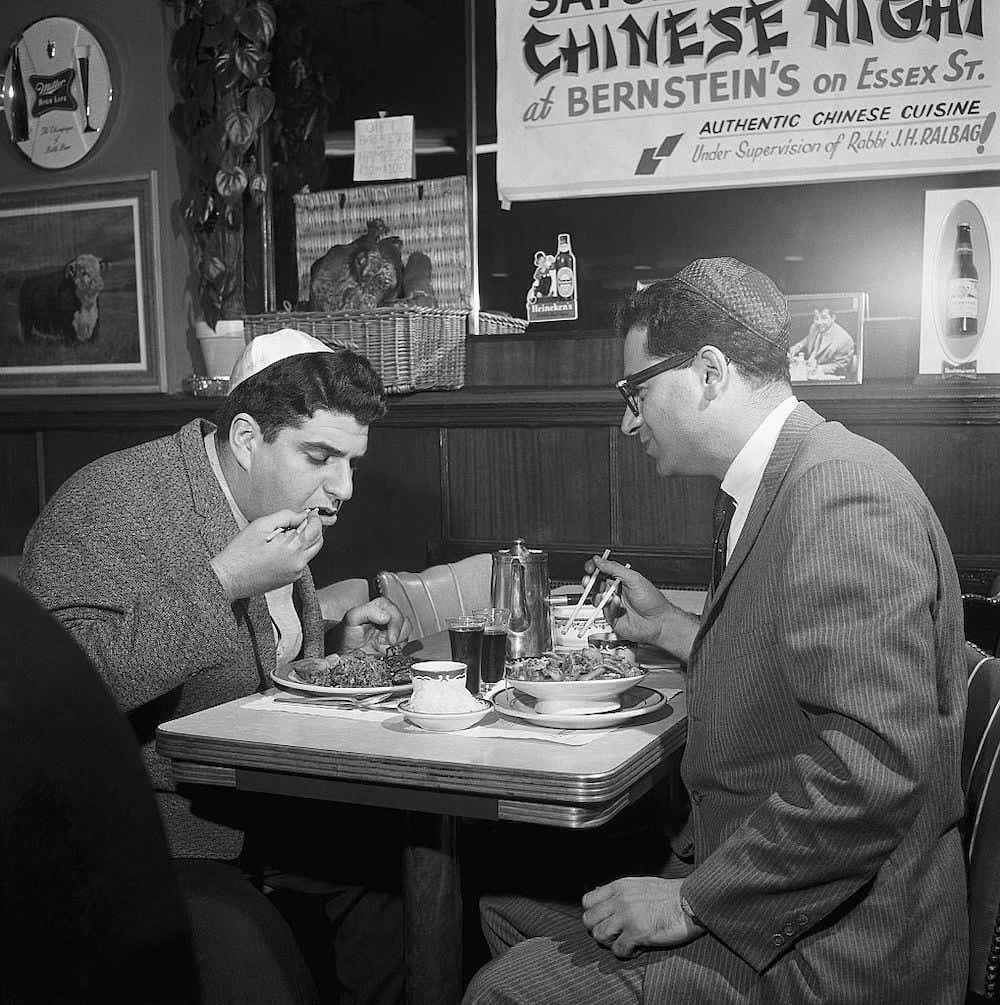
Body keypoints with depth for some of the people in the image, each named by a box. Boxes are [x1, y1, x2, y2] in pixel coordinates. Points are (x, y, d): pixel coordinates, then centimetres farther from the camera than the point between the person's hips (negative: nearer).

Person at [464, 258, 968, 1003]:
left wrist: (693, 900, -21)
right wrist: (668, 627, 17)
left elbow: (870, 768, -28)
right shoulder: (785, 483, 10)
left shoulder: (844, 493, -21)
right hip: (746, 879, 9)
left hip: (831, 945, -9)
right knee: (509, 898, 10)